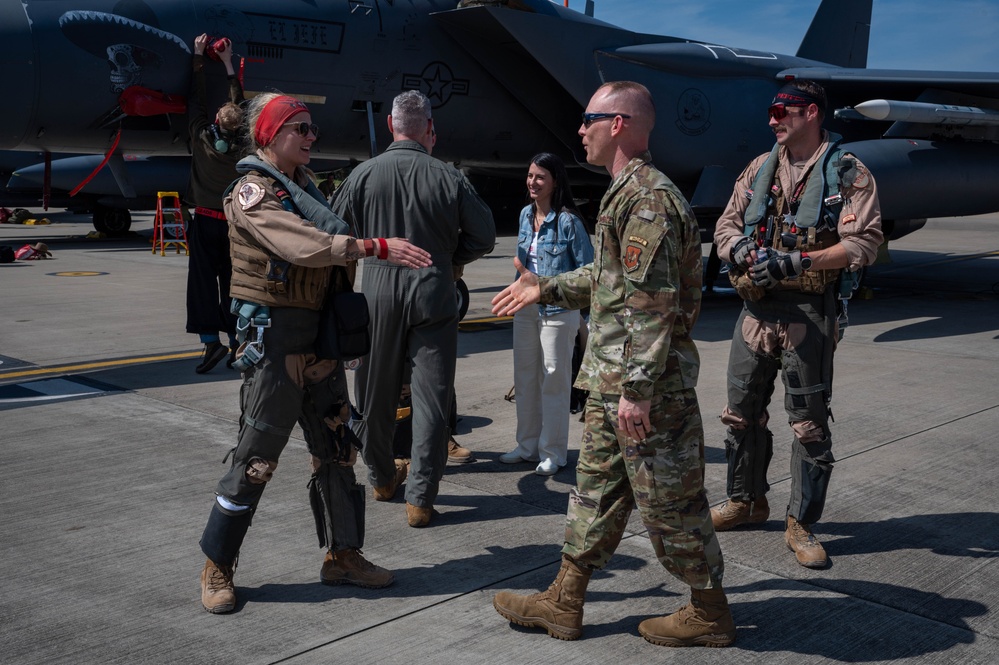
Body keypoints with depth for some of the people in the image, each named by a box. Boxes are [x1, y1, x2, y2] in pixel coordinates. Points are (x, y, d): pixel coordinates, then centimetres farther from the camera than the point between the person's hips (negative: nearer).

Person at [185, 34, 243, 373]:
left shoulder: (202, 136, -11)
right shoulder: (241, 144, -6)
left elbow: (197, 98, 1)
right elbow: (239, 104, 8)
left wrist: (199, 56, 13)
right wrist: (228, 63, 18)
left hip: (205, 220, -2)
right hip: (234, 221, 2)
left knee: (203, 280, 0)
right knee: (230, 281, 8)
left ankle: (211, 340, -10)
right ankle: (236, 341, 9)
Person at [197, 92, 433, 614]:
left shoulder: (304, 187, 16)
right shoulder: (253, 192, -10)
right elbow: (303, 247, -27)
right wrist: (378, 247, -34)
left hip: (320, 334, 8)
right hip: (276, 338, -8)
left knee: (337, 448, 12)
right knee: (256, 458, -2)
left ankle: (342, 555, 24)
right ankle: (217, 567, 13)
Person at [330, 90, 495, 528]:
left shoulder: (364, 174, -5)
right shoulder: (449, 178, -6)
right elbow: (484, 235, 1)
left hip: (378, 297, 2)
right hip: (433, 297, -1)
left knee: (376, 394, 16)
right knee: (431, 398, 3)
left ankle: (382, 479, 33)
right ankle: (420, 498, 3)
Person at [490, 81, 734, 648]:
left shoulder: (649, 197, -18)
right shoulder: (628, 193, 15)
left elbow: (653, 300, -24)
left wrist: (638, 388, -25)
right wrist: (547, 289, 27)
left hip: (650, 385, -10)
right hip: (612, 381, 11)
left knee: (669, 500, 3)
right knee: (597, 489, 16)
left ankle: (710, 613, 20)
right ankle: (564, 604, 27)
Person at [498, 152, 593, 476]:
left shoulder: (568, 221, -13)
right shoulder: (526, 215, 7)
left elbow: (587, 267, -9)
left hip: (557, 311, -7)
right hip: (525, 309, 7)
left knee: (554, 382, 2)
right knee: (524, 379, 13)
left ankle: (552, 453, 12)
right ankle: (528, 445, 26)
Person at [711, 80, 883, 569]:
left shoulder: (848, 174, -4)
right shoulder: (760, 168, 11)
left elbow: (864, 243, -13)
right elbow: (727, 224, 8)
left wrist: (795, 262, -21)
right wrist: (745, 254, -15)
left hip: (809, 313, -5)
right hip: (757, 308, 5)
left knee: (809, 423, 2)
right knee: (741, 412, 14)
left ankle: (800, 524, 15)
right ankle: (746, 501, 32)